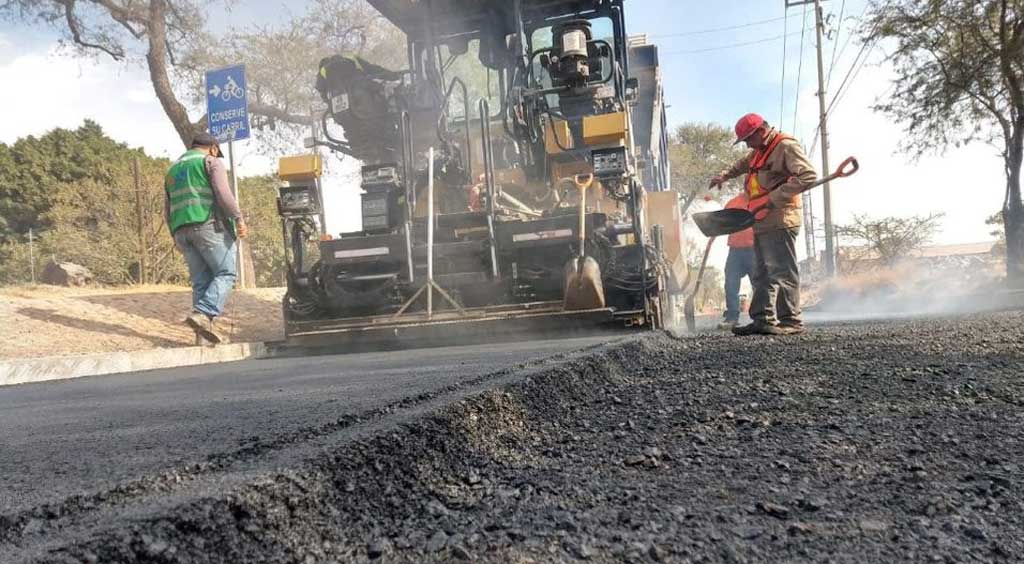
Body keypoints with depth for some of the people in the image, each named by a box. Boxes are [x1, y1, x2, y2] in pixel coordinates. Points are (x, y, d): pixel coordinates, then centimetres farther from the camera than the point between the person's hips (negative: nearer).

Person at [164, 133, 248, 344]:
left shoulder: (173, 169, 28)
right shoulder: (211, 161, 7)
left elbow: (167, 211, 25)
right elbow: (223, 192, -11)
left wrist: (176, 236, 27)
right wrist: (238, 218, -11)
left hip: (182, 230, 7)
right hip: (209, 224, -7)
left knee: (201, 280, 7)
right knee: (225, 273, -6)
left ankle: (204, 327, -1)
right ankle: (203, 313, -25)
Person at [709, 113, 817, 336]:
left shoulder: (786, 147, -9)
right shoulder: (759, 151, 21)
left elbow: (808, 176, -19)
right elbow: (743, 164, 43)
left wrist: (774, 197, -23)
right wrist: (725, 175, 26)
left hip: (780, 221, -10)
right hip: (762, 222, 10)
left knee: (781, 272, -10)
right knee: (761, 274, 8)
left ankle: (791, 321, -6)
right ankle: (763, 319, 11)